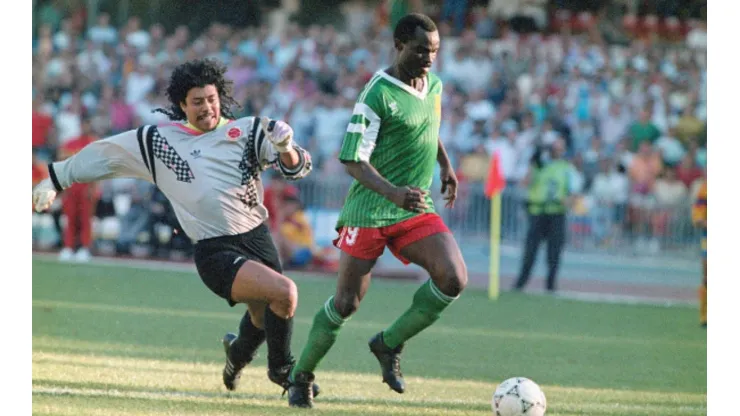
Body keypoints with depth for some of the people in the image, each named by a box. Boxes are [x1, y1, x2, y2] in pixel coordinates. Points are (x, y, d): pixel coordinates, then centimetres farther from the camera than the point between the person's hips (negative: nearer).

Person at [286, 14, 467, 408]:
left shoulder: (434, 86, 7)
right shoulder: (378, 94, -16)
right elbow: (353, 161, -18)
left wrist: (446, 165, 24)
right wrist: (393, 193, -31)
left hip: (416, 211, 6)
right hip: (370, 211, -6)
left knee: (453, 277, -16)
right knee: (346, 302, -3)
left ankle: (389, 344, 2)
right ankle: (301, 376, 18)